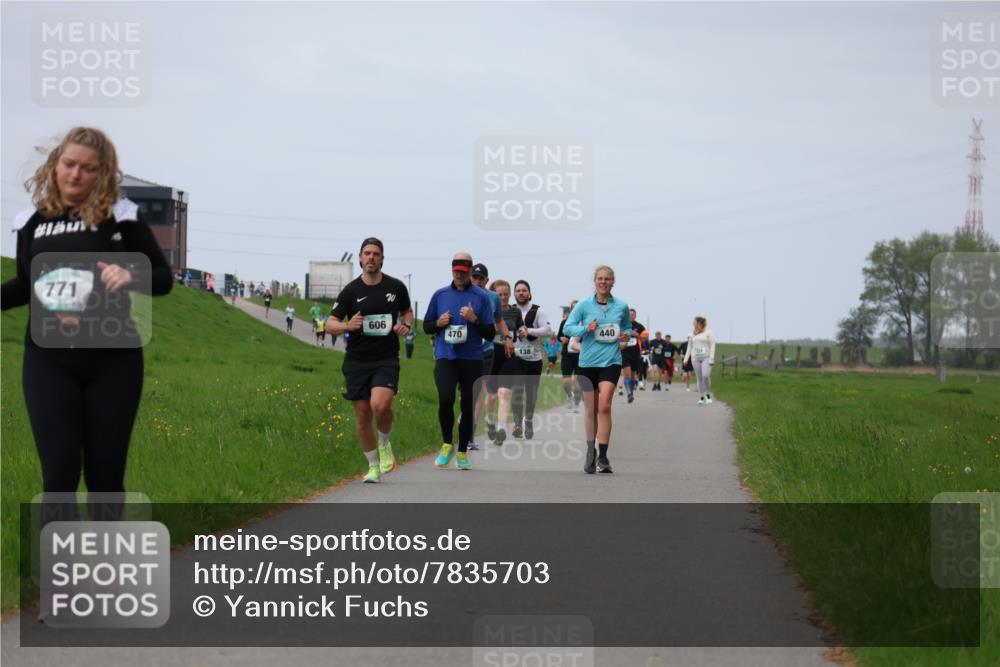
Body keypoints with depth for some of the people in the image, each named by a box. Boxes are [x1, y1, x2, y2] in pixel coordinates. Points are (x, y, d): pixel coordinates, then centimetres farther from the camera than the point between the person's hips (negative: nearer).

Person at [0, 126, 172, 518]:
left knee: (105, 471, 7)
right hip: (49, 360, 1)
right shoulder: (32, 220, 5)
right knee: (59, 473, -4)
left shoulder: (120, 216, -2)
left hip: (112, 360, -1)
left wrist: (130, 277, -20)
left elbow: (163, 278, 0)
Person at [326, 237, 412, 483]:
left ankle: (384, 443, 7)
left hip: (387, 359, -1)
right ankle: (374, 467, 20)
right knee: (362, 414, 4)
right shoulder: (351, 290, 0)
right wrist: (347, 326, -19)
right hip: (357, 360, 1)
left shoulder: (396, 287, 2)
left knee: (380, 404, -24)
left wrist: (406, 325, -1)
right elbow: (330, 324, 2)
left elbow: (407, 311, 21)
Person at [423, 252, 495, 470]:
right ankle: (447, 444, 1)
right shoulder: (440, 295, 10)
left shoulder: (481, 297, 4)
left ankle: (462, 452, 21)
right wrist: (438, 323, -4)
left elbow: (490, 333, 3)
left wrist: (474, 320, -13)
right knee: (445, 399, -20)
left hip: (472, 359, 0)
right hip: (445, 357, 0)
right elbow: (426, 327, 17)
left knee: (468, 407, 3)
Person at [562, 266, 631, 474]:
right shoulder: (584, 305, 0)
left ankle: (603, 457, -16)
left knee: (604, 406, -16)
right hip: (587, 362, 1)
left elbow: (627, 327, 21)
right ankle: (590, 453, 24)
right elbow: (568, 327, 0)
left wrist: (625, 335, -1)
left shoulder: (621, 306, 5)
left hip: (611, 361, -1)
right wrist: (585, 329, -16)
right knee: (590, 409, 8)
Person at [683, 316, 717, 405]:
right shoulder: (692, 334, 12)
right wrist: (686, 358, 9)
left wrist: (711, 359, -11)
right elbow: (689, 347, 18)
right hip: (695, 358, 4)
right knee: (699, 378, 2)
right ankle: (702, 397, 6)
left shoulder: (709, 333, -1)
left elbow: (712, 346, -3)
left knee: (705, 375, -20)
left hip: (706, 358, -4)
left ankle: (708, 395, -6)